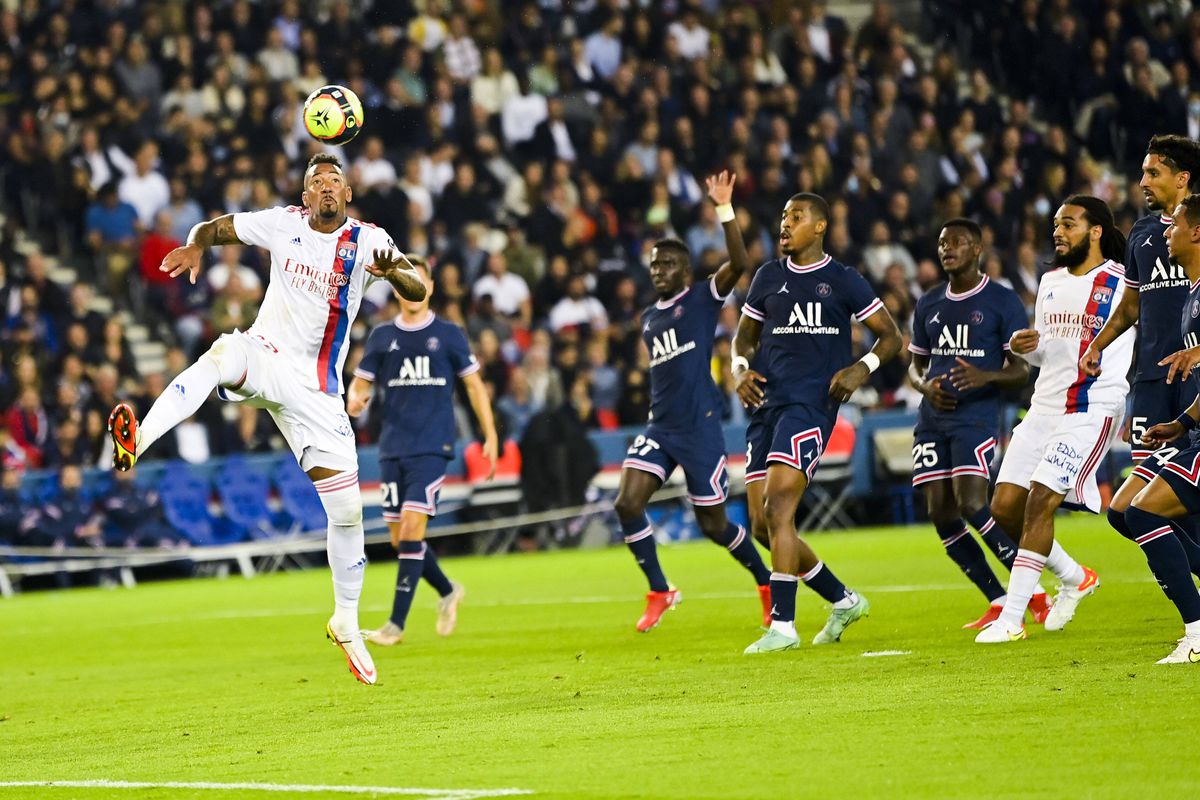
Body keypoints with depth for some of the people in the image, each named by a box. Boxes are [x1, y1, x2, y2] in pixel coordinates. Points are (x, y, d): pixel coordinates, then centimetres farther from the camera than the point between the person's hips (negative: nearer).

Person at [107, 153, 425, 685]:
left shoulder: (366, 241, -7)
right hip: (263, 356, 0)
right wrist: (196, 245, -13)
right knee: (222, 356, -38)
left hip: (315, 389, 0)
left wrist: (393, 271, -44)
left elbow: (418, 291, -21)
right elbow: (217, 228, 11)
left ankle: (346, 624, 20)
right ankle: (133, 444, -56)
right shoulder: (284, 223, -1)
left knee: (347, 510, -1)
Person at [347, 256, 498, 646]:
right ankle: (448, 592, 31)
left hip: (432, 447, -4)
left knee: (411, 530, -15)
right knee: (399, 538, 5)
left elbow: (474, 384, 9)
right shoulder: (382, 336, 9)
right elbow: (360, 383, 13)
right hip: (392, 449, 4)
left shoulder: (448, 335, 3)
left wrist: (490, 436, 5)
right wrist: (355, 399, -12)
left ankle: (396, 624, -14)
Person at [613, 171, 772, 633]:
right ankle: (659, 592, 2)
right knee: (627, 503, -12)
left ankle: (767, 583, 24)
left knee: (712, 523, 0)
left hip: (699, 429, -6)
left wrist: (724, 210, -28)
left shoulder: (703, 298, -3)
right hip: (659, 429, 6)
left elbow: (739, 263, -20)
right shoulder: (649, 318, 16)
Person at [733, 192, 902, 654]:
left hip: (811, 404, -6)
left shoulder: (843, 281, 3)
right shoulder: (769, 277, 15)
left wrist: (862, 368, -11)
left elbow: (890, 336, 7)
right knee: (762, 524, 4)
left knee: (777, 508, -20)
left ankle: (783, 625, -17)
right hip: (766, 404, 6)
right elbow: (745, 335, 24)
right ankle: (844, 601, 20)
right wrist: (742, 368, 3)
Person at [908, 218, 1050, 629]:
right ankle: (999, 603, 6)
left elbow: (1021, 369, -3)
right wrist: (925, 385, -1)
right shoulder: (928, 305, 16)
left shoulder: (1002, 302, -1)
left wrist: (985, 377, -23)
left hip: (976, 415, -6)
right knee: (941, 515, -2)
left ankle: (1034, 592, -8)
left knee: (971, 505, -20)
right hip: (932, 420, 6)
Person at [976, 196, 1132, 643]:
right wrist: (1025, 346, 2)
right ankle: (1075, 578, 24)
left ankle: (1011, 619, -11)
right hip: (1044, 406, 8)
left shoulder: (1120, 284, -7)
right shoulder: (1051, 282, 15)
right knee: (1005, 507, 2)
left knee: (1040, 503, -16)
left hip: (1092, 409, -8)